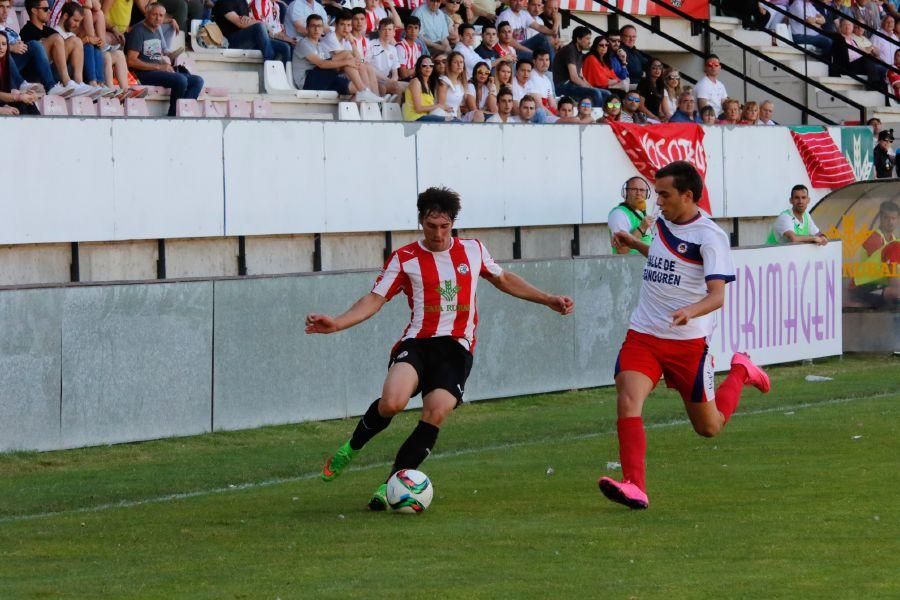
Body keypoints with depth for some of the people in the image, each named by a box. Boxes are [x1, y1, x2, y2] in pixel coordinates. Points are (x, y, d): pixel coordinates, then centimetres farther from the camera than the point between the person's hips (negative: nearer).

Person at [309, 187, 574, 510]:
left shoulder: (473, 250, 12)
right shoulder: (404, 259, 3)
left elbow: (503, 279, 28)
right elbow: (374, 300, 1)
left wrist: (548, 300, 27)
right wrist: (336, 323, -15)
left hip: (457, 349, 2)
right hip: (418, 341, -2)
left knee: (436, 414, -20)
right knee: (392, 401, -29)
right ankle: (352, 447, 1)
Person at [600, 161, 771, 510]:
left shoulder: (709, 237, -14)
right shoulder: (663, 222, 8)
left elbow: (717, 295, -23)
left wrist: (690, 311, -42)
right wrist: (635, 245, 18)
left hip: (688, 341, -5)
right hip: (642, 336, 5)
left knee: (709, 427, 10)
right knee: (627, 402, -22)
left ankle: (740, 372, 37)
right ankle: (634, 487, -27)